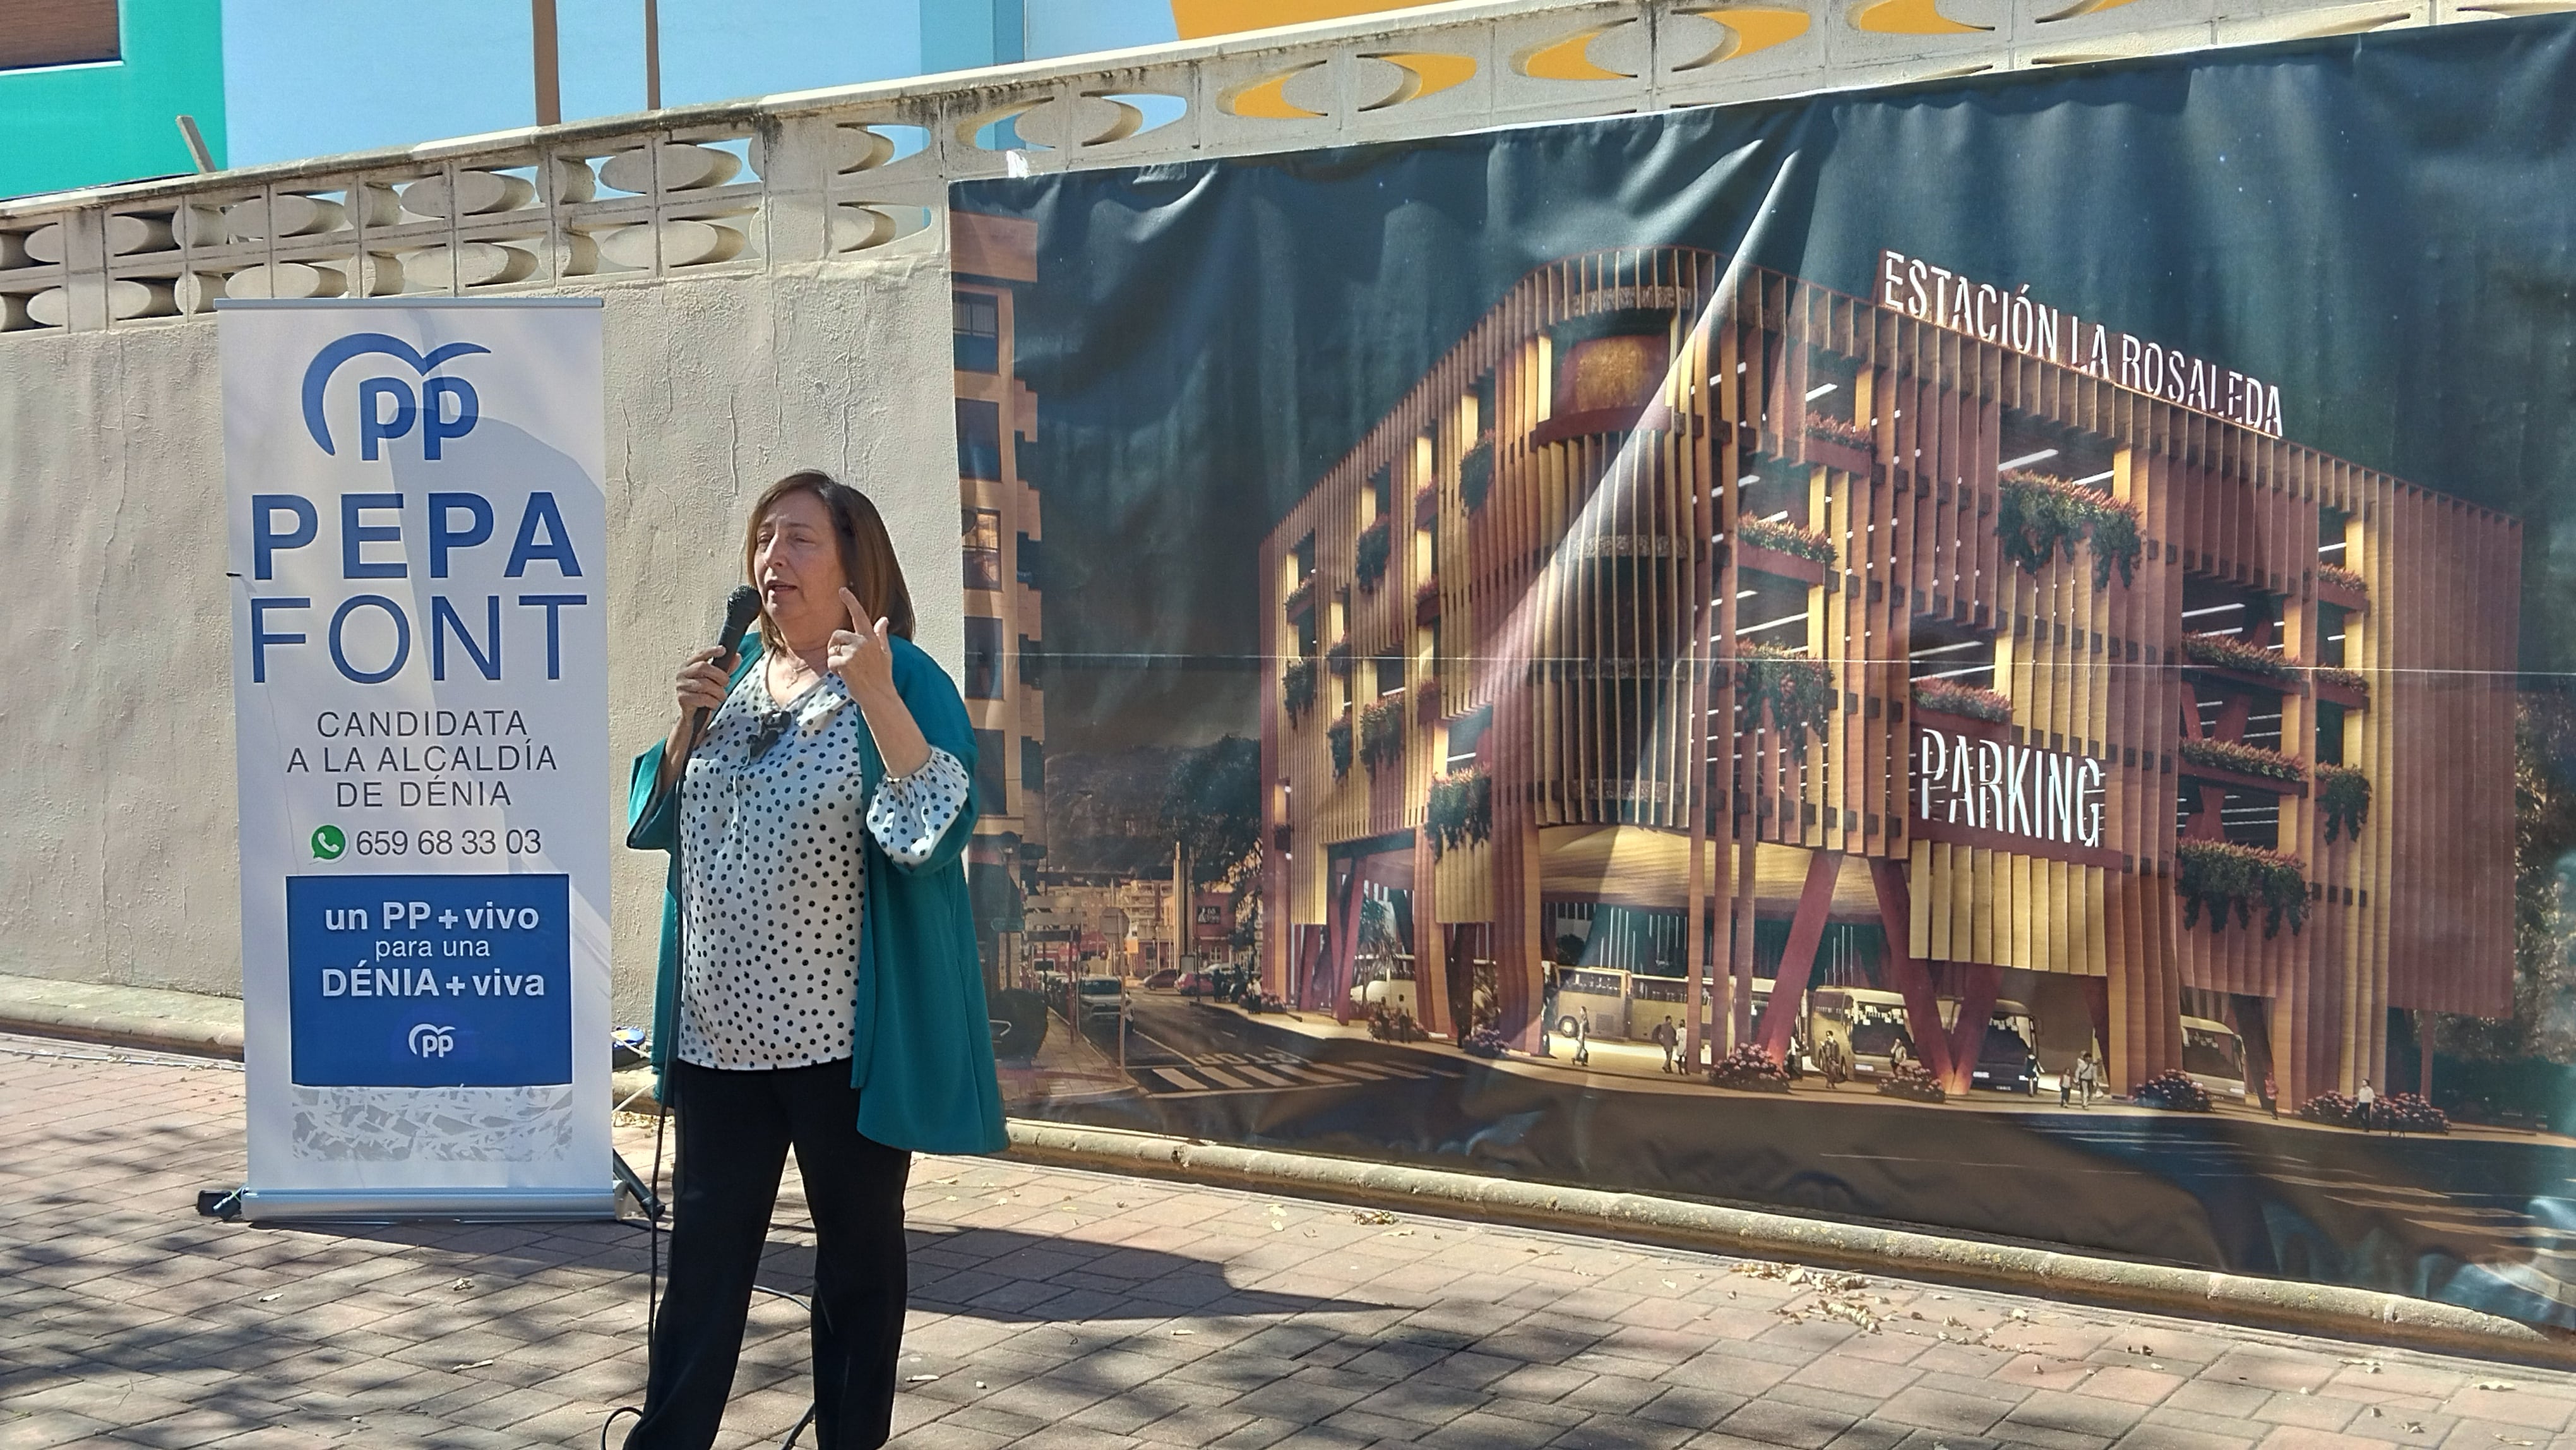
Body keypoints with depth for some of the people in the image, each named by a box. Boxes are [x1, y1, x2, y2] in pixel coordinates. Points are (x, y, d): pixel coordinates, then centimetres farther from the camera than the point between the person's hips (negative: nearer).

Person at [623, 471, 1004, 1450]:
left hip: (845, 1037, -5)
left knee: (858, 1252, 9)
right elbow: (655, 824, 14)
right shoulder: (733, 674, 11)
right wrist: (688, 721, -3)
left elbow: (938, 834, -21)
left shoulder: (904, 680, -8)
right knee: (703, 1253, 11)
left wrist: (876, 695, -27)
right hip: (718, 1030, 5)